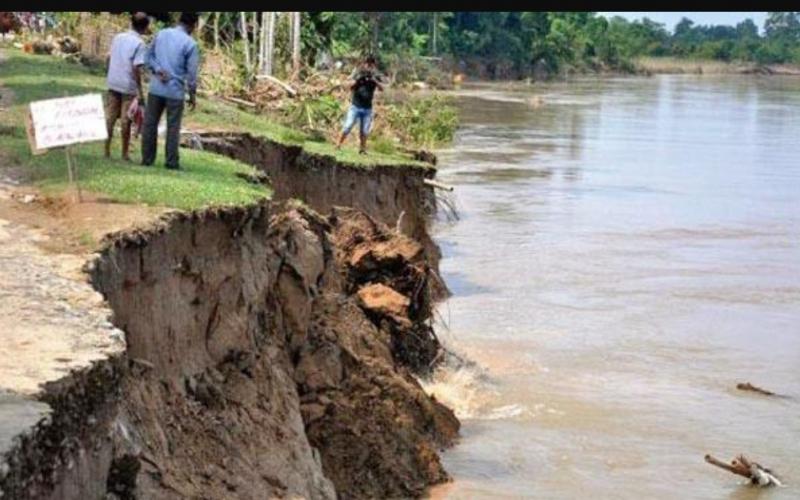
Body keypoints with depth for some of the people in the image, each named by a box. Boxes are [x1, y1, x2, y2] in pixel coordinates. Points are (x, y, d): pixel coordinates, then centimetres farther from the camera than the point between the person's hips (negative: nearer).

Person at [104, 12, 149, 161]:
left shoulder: (118, 37, 6)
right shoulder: (139, 44, -13)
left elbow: (109, 58, 10)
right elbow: (136, 68, -17)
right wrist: (140, 90, -12)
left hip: (113, 83, 5)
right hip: (129, 87, -5)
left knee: (110, 118, 9)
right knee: (126, 120, 3)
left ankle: (107, 150, 12)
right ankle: (125, 153, 9)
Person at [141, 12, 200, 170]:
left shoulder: (161, 34, 5)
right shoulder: (190, 43, -9)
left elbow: (149, 56, 5)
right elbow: (191, 72, -7)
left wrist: (157, 69, -5)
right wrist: (193, 94, 2)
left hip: (156, 88, 3)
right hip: (175, 91, -3)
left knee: (150, 124, 9)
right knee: (173, 127, 5)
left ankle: (147, 159, 12)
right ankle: (172, 162, 6)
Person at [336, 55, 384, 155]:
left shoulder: (375, 76, 2)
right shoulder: (357, 73, 0)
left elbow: (381, 88, -11)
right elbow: (351, 87, -7)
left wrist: (374, 80, -27)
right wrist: (357, 79, -24)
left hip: (367, 108, 1)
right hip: (355, 106, -1)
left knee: (364, 131, 4)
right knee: (348, 126, -7)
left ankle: (362, 149, 15)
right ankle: (338, 144, 0)